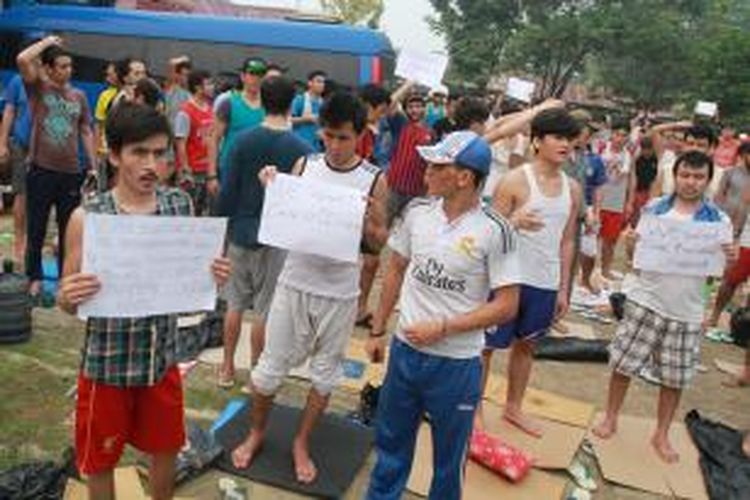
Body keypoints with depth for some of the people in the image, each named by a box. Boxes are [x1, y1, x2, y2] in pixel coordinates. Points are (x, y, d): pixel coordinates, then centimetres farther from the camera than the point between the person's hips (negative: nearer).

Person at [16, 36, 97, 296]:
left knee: (69, 229, 9)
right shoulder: (38, 88, 1)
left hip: (70, 172, 3)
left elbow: (86, 132, 12)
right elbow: (22, 59, -17)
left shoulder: (79, 96, 9)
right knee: (36, 229, 7)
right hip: (41, 170, -2)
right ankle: (35, 277, 20)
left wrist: (94, 166, 7)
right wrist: (47, 41, -3)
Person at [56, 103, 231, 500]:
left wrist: (213, 277, -17)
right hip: (107, 363, -3)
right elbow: (68, 300, -7)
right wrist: (67, 298, -30)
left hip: (162, 358, 3)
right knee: (100, 459, 17)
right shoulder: (86, 217, -15)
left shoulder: (180, 206, -6)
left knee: (166, 448, 22)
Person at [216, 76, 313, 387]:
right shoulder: (301, 150, -10)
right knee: (263, 309, 8)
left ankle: (227, 369, 26)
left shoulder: (243, 140, -4)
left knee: (235, 304, 15)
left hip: (241, 233, 3)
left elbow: (228, 190, -3)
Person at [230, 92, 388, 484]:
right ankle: (256, 433, 37)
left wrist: (370, 220, -22)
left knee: (326, 372, 13)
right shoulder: (305, 165, -1)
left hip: (339, 292, -1)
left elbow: (379, 243, -2)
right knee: (271, 366, 11)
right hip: (294, 283, 1)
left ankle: (301, 442, 35)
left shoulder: (374, 180, -7)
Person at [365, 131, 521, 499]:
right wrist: (377, 330, 12)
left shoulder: (494, 231, -17)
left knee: (449, 454, 16)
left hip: (456, 363, -4)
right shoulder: (417, 211, -3)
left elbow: (506, 306, -13)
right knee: (390, 441, 21)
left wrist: (442, 328, -18)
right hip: (405, 349, 4)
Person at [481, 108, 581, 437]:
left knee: (526, 344, 18)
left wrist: (563, 288, 11)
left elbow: (567, 241, 12)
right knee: (488, 344, 5)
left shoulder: (573, 189, 6)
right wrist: (515, 222, -33)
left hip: (546, 285, 6)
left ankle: (513, 408, 35)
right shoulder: (515, 181, -11)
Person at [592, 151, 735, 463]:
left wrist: (730, 260, -18)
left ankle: (661, 435, 28)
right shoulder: (653, 209, 0)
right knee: (624, 363, 6)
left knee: (675, 378, 10)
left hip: (686, 311, 0)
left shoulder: (718, 220, -1)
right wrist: (630, 242, -15)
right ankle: (610, 419, 27)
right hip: (644, 301, 0)